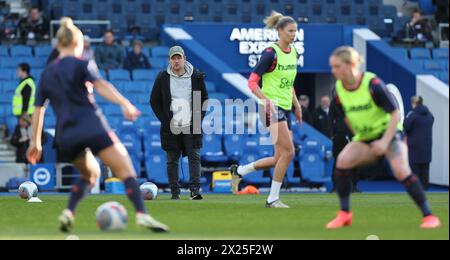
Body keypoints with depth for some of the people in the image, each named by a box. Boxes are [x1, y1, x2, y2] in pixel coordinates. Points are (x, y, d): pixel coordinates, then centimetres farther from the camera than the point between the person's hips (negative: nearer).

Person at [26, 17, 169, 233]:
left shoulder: (47, 74, 17)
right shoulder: (81, 65, 3)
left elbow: (38, 109, 19)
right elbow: (100, 85, -15)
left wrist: (35, 142, 26)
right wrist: (124, 104, -28)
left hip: (65, 136, 5)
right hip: (91, 126, -5)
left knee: (90, 174, 28)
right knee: (126, 171, -7)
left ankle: (68, 213, 9)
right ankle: (141, 214, -28)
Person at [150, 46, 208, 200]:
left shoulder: (196, 76, 4)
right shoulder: (163, 78, 2)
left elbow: (204, 99, 12)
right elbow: (154, 101, 7)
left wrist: (198, 118, 1)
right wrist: (165, 120, -1)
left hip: (191, 126, 0)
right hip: (171, 128, 0)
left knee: (195, 157, -9)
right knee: (172, 160, 2)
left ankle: (195, 190, -11)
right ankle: (175, 192, 7)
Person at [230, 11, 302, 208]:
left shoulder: (293, 52, 11)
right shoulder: (271, 53, -13)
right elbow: (252, 82, -15)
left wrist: (296, 104, 18)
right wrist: (266, 99, -28)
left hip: (285, 109, 8)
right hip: (272, 108, -8)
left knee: (280, 159, 5)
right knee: (288, 152, -16)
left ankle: (239, 171, 22)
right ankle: (273, 198, -7)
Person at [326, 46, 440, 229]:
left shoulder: (372, 84, -23)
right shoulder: (339, 92, -8)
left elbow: (395, 113, -18)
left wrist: (385, 142, -23)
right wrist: (359, 136, 9)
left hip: (389, 133, -5)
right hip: (365, 138, 5)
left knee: (401, 171, -24)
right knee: (343, 161, -21)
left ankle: (428, 216, -11)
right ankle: (344, 214, -8)